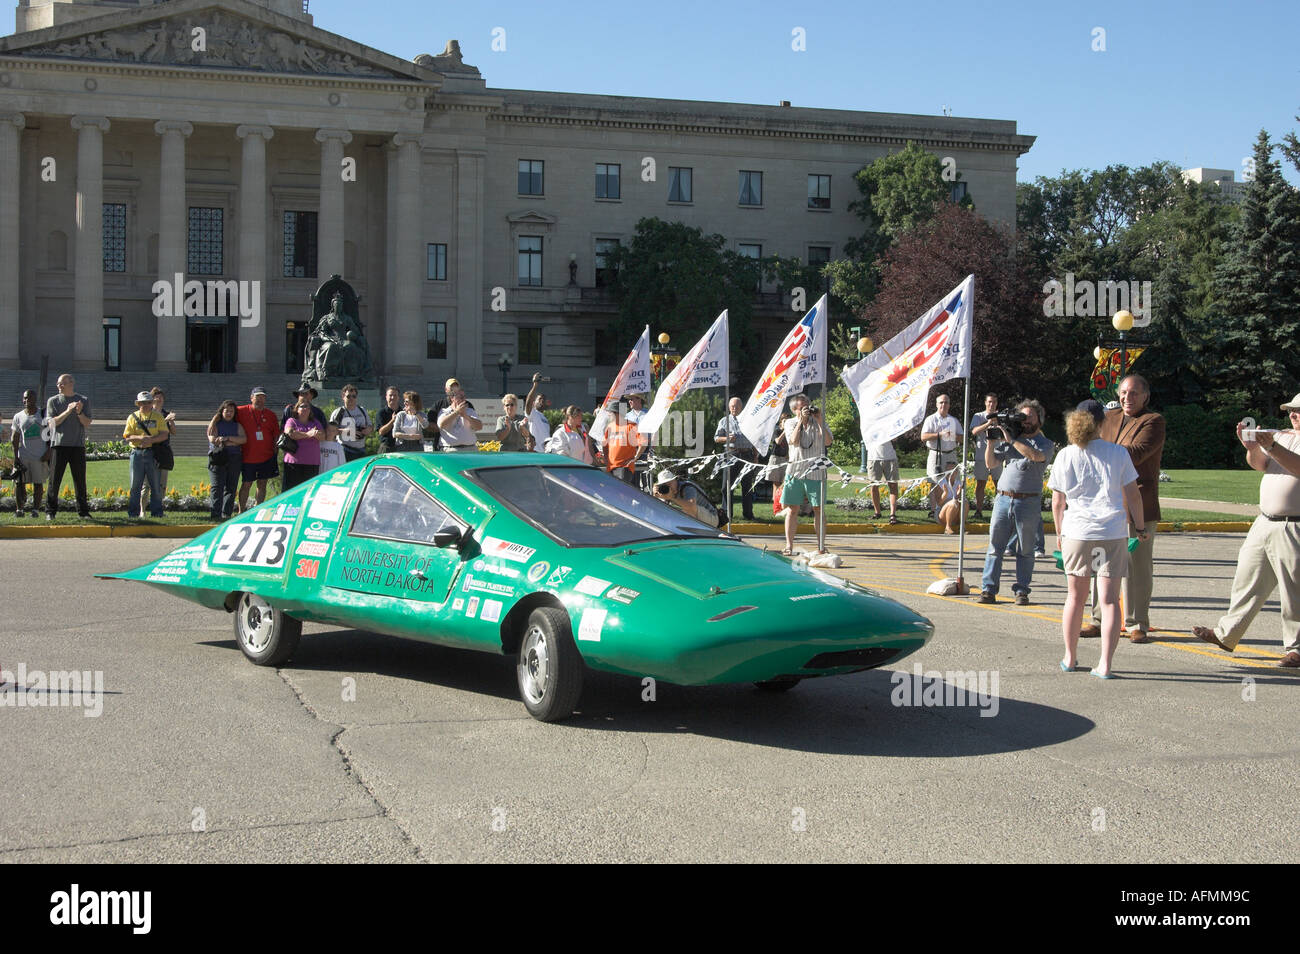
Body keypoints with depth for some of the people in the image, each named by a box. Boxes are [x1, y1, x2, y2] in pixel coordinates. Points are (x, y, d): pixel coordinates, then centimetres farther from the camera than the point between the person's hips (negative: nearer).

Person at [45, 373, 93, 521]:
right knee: (55, 480, -2)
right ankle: (50, 511, 4)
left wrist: (79, 413, -14)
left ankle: (83, 511, 7)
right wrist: (68, 411, -14)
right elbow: (52, 422, -4)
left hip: (78, 445, 1)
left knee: (80, 480, 2)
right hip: (59, 445, -1)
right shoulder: (53, 401, 7)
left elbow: (87, 423, 4)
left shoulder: (83, 400, 9)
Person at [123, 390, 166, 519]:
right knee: (135, 485, 3)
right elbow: (127, 436, 2)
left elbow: (164, 435, 0)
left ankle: (156, 512, 6)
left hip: (152, 453, 0)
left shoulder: (158, 416, 7)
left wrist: (151, 439, -15)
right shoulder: (133, 417, 8)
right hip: (137, 453, 0)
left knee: (155, 485, 1)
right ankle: (133, 512, 8)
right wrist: (140, 437, -16)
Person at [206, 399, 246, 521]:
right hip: (217, 459, -3)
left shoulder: (238, 426, 17)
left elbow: (244, 439, 0)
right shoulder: (214, 424, 10)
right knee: (217, 487, -10)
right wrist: (233, 443, -7)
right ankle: (215, 515, -14)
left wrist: (227, 438, -11)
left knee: (231, 488, -1)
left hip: (234, 459, 3)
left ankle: (226, 514, 2)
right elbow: (213, 439, -6)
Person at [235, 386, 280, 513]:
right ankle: (241, 511, 8)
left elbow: (276, 435, 10)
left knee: (262, 484, 6)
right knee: (246, 484, 2)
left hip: (266, 456, 2)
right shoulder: (242, 411, 0)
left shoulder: (270, 414, 7)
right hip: (248, 456, -2)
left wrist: (275, 452, 5)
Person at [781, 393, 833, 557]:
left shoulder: (818, 422, 7)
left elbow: (828, 442, -7)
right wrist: (801, 420, -13)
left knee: (818, 509, 0)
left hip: (815, 471, 0)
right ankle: (789, 545, 6)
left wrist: (819, 421, -10)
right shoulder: (790, 423, 7)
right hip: (795, 470, 0)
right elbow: (794, 441, -11)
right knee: (792, 508, 1)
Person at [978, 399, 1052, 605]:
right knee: (995, 547, 1)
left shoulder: (1044, 443, 5)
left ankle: (1022, 591, 8)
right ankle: (988, 589, 4)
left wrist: (1011, 440, -15)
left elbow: (1036, 455, -18)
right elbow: (990, 463, 13)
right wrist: (991, 441, -1)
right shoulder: (1009, 441, 17)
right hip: (1003, 499, 3)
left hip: (1028, 501, -3)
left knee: (1025, 550, 2)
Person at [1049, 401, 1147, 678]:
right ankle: (1105, 664, -4)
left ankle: (1070, 658, 23)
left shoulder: (1066, 456, 1)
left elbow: (1058, 502, 5)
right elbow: (1132, 496, 2)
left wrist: (1059, 533, 18)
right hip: (1114, 533, -1)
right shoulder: (1118, 453, 0)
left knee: (1075, 596, 14)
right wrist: (1141, 527, 15)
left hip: (1077, 532, 1)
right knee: (1109, 599, 1)